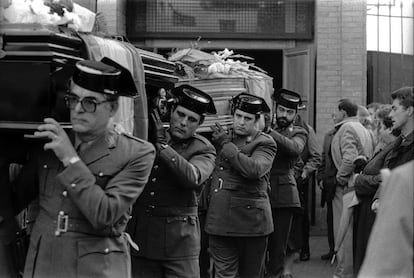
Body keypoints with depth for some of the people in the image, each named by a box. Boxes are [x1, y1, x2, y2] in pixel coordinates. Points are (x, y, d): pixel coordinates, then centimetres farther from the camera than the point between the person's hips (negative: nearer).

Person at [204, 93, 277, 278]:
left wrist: (226, 145, -16)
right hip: (220, 221, 2)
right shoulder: (220, 137, 13)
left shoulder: (265, 143, -1)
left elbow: (255, 169, -21)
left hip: (251, 221, -2)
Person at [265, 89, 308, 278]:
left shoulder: (299, 133, 9)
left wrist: (270, 133, -27)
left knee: (278, 247, -2)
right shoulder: (265, 130, 18)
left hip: (283, 195, -2)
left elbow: (295, 148, -16)